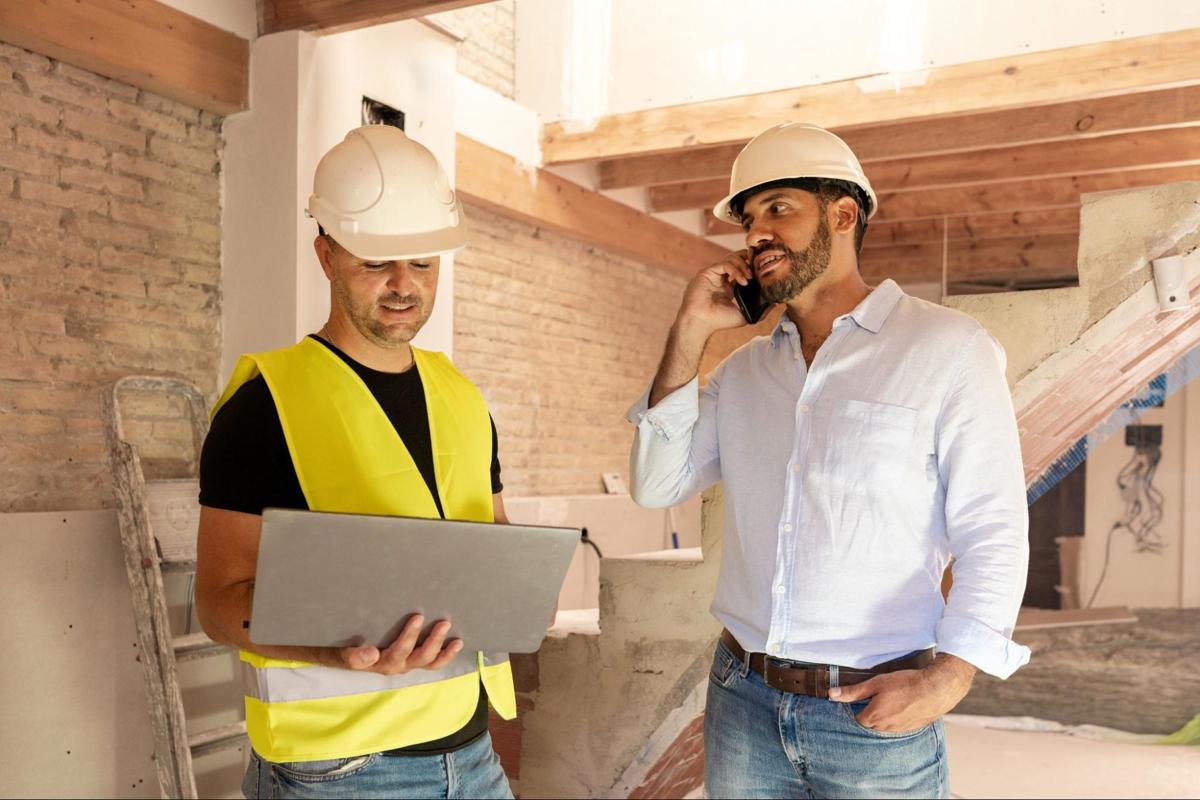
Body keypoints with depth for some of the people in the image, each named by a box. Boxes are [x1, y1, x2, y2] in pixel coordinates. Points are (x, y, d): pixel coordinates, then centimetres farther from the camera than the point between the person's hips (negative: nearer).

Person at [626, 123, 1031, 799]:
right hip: (742, 698, 4)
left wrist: (951, 674, -21)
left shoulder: (949, 349, -6)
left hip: (876, 713, -4)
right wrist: (690, 334, -2)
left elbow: (993, 534, -8)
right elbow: (657, 486, 3)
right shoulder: (744, 369, 9)